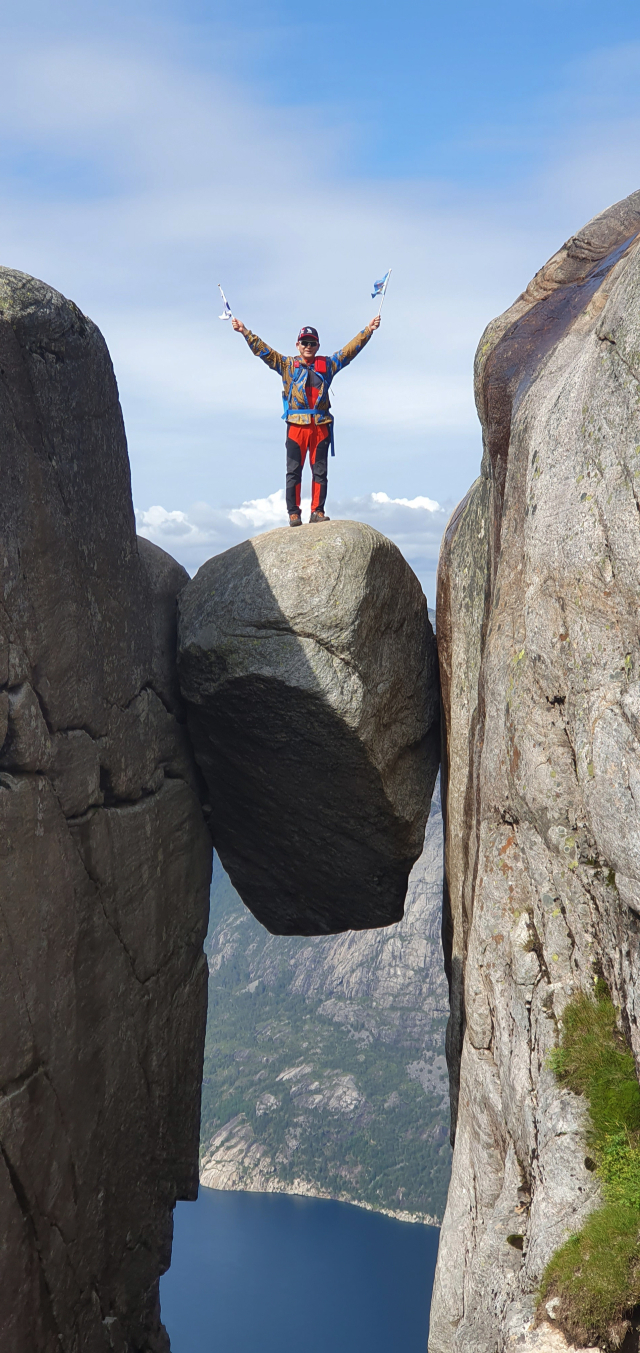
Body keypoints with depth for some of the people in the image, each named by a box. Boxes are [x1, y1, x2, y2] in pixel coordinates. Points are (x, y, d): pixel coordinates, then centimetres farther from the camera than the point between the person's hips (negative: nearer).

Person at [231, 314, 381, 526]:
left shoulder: (327, 365, 14)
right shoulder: (287, 365, 10)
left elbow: (350, 349, 16)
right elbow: (262, 350, 6)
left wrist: (368, 330, 11)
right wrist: (244, 332, -2)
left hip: (321, 425, 2)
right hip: (296, 425, -2)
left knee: (320, 471, 3)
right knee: (293, 471, -3)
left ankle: (317, 511, 8)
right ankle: (293, 513, -1)